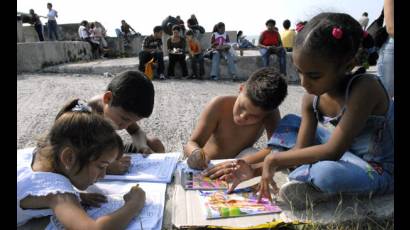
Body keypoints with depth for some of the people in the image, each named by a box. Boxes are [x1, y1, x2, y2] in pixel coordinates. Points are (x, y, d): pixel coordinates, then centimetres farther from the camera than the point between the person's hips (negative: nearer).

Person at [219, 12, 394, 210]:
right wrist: (257, 169, -17)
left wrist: (274, 159, -29)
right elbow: (301, 148, -8)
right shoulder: (312, 99, -10)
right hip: (348, 152, 7)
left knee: (325, 173, -39)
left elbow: (332, 151, -34)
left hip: (380, 170, -7)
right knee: (290, 123, 5)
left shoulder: (364, 88, -30)